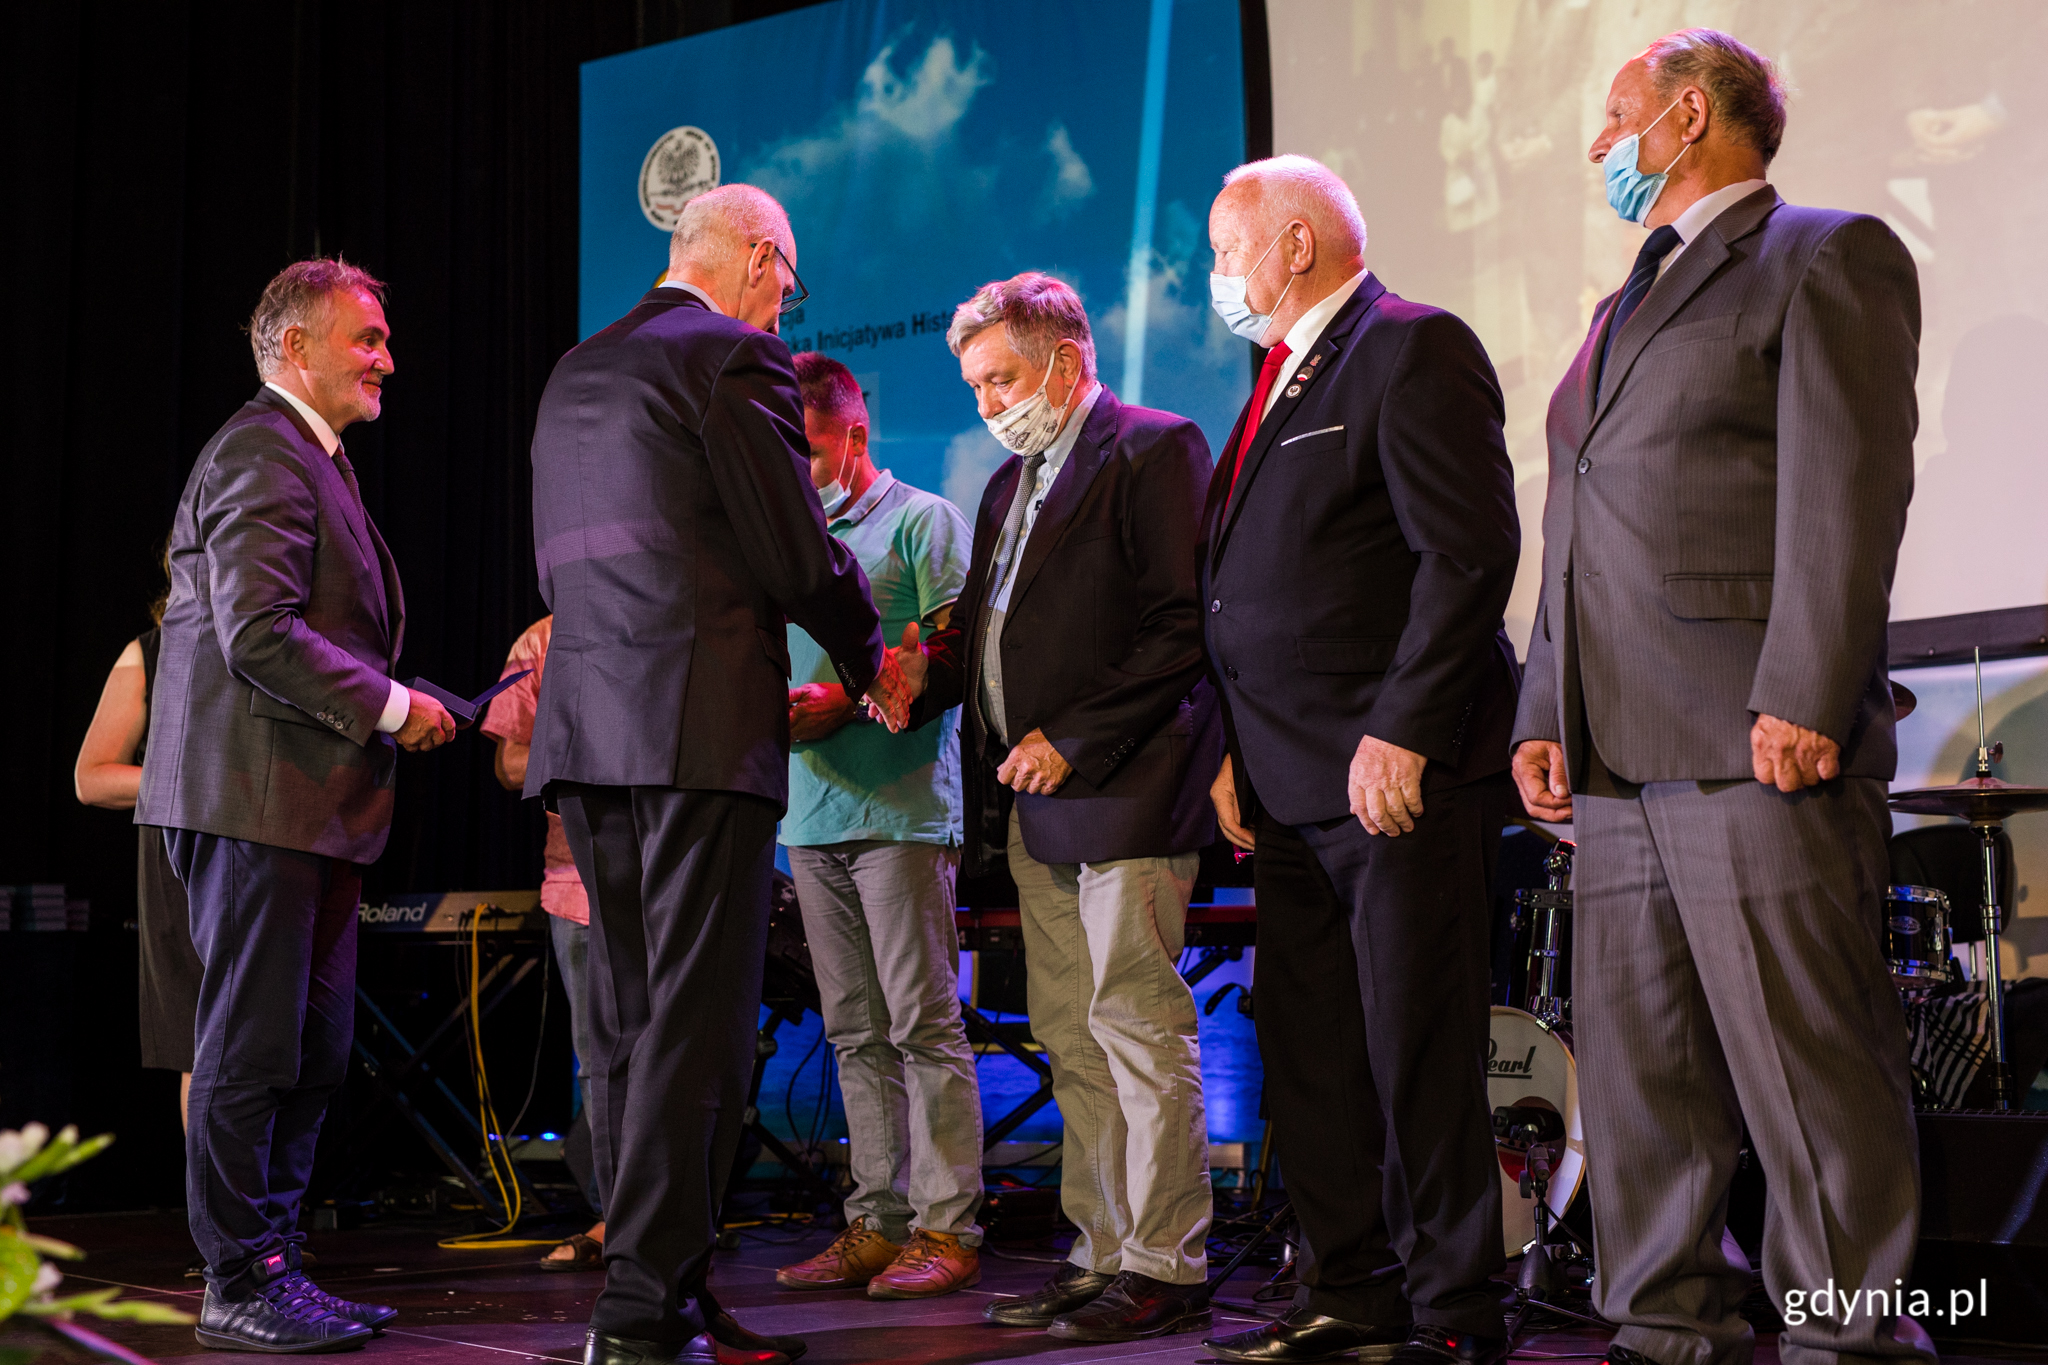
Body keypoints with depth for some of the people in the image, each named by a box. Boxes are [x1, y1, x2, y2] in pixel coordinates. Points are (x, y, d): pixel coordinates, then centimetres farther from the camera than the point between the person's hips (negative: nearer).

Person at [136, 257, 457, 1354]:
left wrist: (395, 701, 11)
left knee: (314, 1054, 13)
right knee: (250, 1049, -4)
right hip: (257, 797, -10)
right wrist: (392, 707, -15)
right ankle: (240, 1286, 4)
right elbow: (259, 638, -21)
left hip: (309, 804, 10)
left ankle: (271, 1264, 21)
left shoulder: (312, 460, 22)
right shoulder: (262, 453, -11)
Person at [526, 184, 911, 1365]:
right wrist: (871, 661, 11)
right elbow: (796, 552, -8)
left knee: (629, 1022, 11)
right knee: (696, 1021, -6)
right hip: (701, 726, -8)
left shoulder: (574, 374, 19)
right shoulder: (737, 358, -5)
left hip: (586, 730, 8)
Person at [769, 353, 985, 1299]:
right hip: (812, 816, 7)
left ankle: (947, 1229, -3)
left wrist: (846, 701, -16)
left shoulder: (921, 521, 1)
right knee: (855, 1035, 7)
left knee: (923, 1024, -7)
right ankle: (878, 1223, 12)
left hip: (901, 808, -6)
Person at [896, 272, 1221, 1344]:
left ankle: (1165, 1269, 0)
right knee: (1071, 1043, 10)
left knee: (1140, 1031, -7)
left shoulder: (1154, 451, -5)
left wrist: (1074, 740, -15)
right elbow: (984, 628, 24)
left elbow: (1183, 623, -13)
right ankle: (1103, 1255, 17)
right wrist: (927, 673, 1)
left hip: (1125, 793, -8)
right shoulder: (1010, 484, 23)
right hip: (1035, 811, 9)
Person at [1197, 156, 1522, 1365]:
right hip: (1290, 789, 9)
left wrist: (1402, 736, -21)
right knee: (1310, 1055, 11)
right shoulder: (1284, 379, 21)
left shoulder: (1414, 351, -7)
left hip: (1402, 773, -9)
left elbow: (1470, 552, -16)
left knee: (1419, 1058, -5)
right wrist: (1235, 754, 14)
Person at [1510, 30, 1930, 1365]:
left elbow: (1847, 491, -11)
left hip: (1754, 749, -8)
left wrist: (1804, 702, -19)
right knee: (1636, 1070, 9)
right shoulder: (1626, 307, 27)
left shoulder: (1827, 257, 1)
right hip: (1620, 756, 8)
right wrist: (1543, 713, 15)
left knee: (1806, 1068, -6)